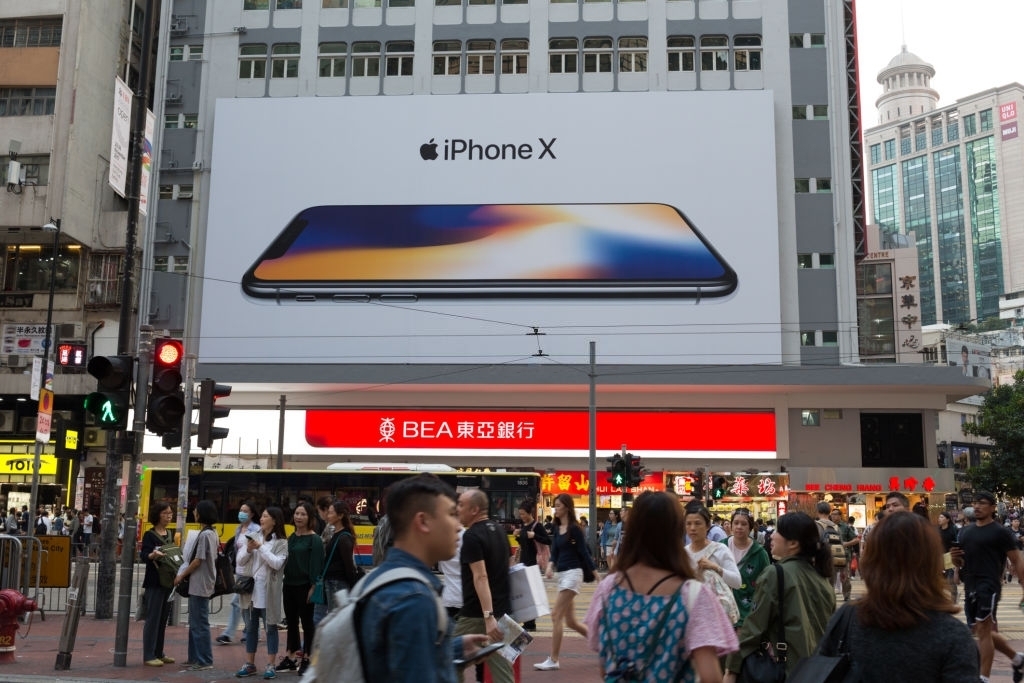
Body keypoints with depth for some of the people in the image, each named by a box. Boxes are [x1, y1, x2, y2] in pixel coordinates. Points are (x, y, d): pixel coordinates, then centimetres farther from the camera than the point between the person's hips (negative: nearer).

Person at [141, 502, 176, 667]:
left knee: (163, 619, 11)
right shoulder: (149, 535, -7)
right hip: (154, 582, -7)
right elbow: (143, 555, -19)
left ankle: (159, 653, 18)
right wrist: (153, 555, -37)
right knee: (153, 618, -5)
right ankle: (148, 655, -1)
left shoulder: (170, 534, 13)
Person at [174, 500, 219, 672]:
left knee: (199, 623, -4)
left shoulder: (204, 534, -16)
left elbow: (198, 561, -17)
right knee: (195, 622, 15)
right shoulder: (212, 533, 13)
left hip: (200, 585, -10)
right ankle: (195, 658, 20)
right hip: (200, 583, 10)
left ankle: (204, 661, 0)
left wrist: (181, 575, -6)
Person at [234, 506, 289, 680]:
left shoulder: (281, 542, -4)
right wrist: (248, 549, -13)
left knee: (270, 627, 3)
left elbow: (277, 563, -18)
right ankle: (249, 664, 20)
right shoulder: (254, 537, 7)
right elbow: (239, 561, 6)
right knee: (251, 627, 11)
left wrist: (261, 547, -17)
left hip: (269, 590, -4)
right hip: (252, 587, 4)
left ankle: (270, 666, 8)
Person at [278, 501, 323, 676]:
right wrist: (285, 581, 9)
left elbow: (316, 565, -14)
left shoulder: (314, 539, -10)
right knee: (291, 622, 13)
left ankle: (306, 660, 14)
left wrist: (313, 587, -18)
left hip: (305, 586, -7)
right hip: (289, 585, 7)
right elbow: (287, 561, 14)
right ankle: (291, 658, 23)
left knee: (307, 622, 4)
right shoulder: (291, 537, 11)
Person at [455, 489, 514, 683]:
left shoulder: (472, 536, -15)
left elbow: (480, 577, -23)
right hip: (502, 610, 8)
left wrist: (488, 616, -28)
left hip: (476, 614, -8)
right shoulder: (499, 530, 11)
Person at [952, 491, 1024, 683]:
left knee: (983, 631, -10)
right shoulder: (965, 531, 14)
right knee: (984, 632, 15)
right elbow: (960, 562, 21)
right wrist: (955, 557, -2)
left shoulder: (1000, 532, -5)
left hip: (989, 586, -8)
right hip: (970, 587, 8)